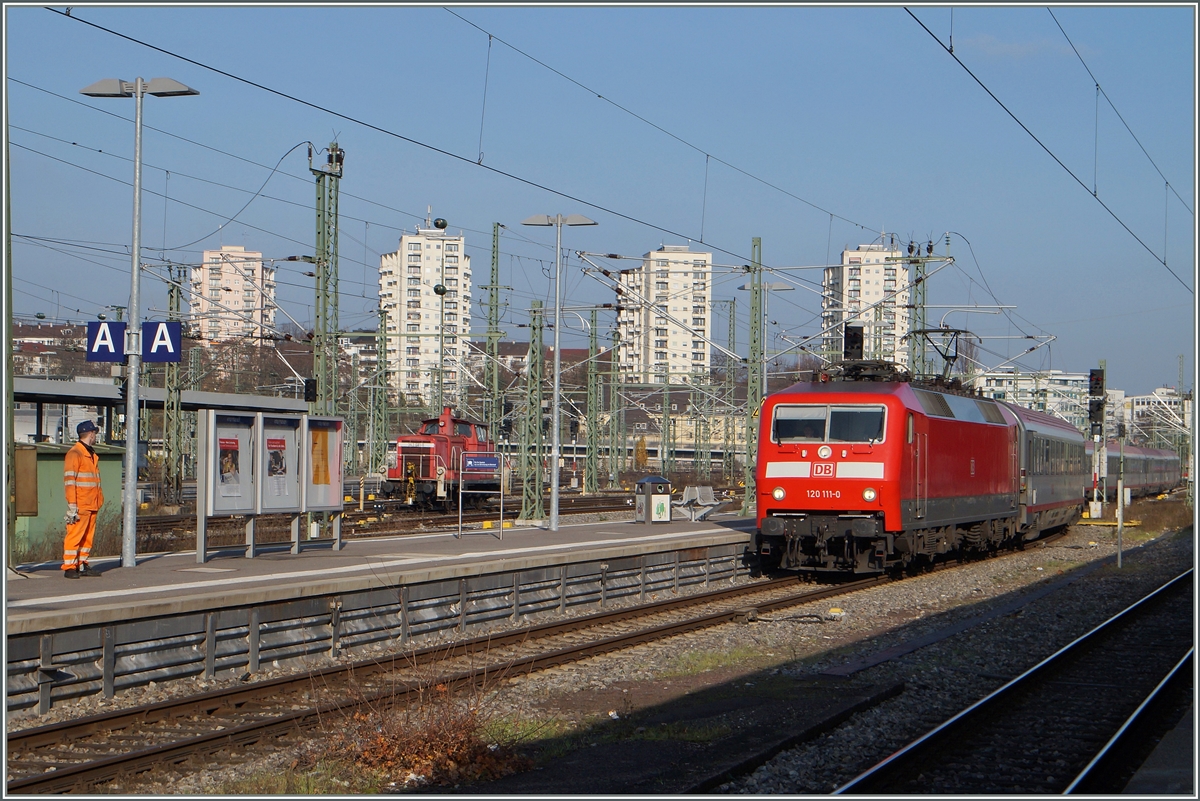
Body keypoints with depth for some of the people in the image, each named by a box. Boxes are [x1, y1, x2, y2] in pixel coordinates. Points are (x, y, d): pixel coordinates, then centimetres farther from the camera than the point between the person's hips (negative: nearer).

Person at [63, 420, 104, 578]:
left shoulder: (92, 455, 20)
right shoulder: (74, 454, -8)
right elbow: (69, 480, -12)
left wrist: (99, 500, 16)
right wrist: (72, 505, -18)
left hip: (92, 505, 8)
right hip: (80, 506, -8)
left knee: (88, 537, 10)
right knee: (74, 536, -7)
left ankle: (82, 565, 16)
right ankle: (69, 568, -4)